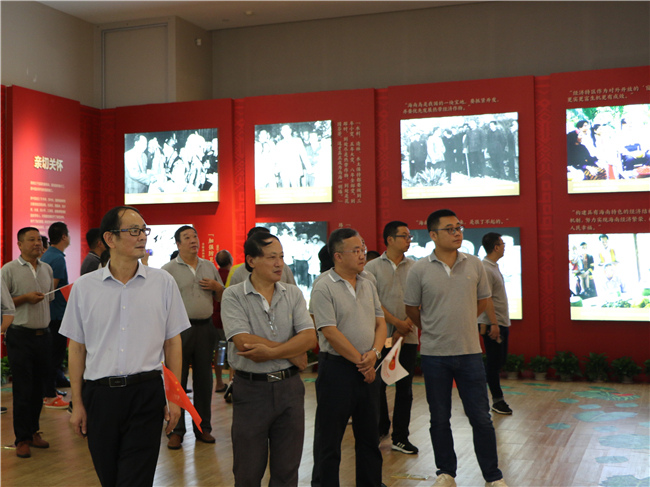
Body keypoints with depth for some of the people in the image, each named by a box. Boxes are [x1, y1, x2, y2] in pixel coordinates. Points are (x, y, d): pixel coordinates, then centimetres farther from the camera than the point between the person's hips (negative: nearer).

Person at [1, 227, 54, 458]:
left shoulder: (47, 269, 12)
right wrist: (25, 298, -15)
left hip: (43, 335, 5)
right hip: (20, 337, -5)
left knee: (38, 387, 10)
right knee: (23, 390, -2)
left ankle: (34, 431, 22)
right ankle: (22, 439, 7)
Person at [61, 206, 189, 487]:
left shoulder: (163, 282, 1)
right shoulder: (84, 287, 2)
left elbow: (173, 342, 5)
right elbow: (77, 348, 6)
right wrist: (77, 403, 6)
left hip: (146, 392, -1)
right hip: (99, 393, 2)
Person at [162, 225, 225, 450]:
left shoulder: (209, 266, 13)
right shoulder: (169, 269, -2)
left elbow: (222, 296, 20)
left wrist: (216, 286, -2)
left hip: (205, 328, 4)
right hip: (180, 329, -4)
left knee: (204, 379, 9)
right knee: (177, 379, 0)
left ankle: (203, 428, 20)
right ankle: (176, 430, 9)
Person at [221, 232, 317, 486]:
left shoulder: (293, 294, 5)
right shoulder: (233, 296, -6)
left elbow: (309, 338, -6)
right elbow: (244, 343, -18)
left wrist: (271, 352, -19)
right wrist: (292, 352, -11)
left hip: (289, 387, 3)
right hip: (251, 388, -3)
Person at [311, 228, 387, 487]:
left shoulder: (367, 285, 10)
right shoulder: (324, 287, -12)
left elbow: (380, 323, 10)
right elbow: (330, 332, -17)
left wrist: (374, 353, -9)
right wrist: (360, 361, -12)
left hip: (367, 369, 7)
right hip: (337, 368, -6)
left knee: (369, 435, 17)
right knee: (329, 438, 4)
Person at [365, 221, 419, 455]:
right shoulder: (373, 267, 2)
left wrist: (403, 329, -10)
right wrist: (396, 322, -12)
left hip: (408, 338, 1)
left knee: (404, 387, 3)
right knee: (377, 385, 6)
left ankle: (400, 437, 12)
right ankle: (380, 428, 25)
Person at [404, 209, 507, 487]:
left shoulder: (475, 265, 1)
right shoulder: (419, 270, -5)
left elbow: (482, 302, 14)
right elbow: (412, 310, 6)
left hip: (470, 352, 1)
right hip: (434, 354, -1)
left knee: (481, 418, 4)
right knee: (439, 419, 10)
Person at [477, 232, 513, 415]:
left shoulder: (494, 267, 14)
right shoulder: (485, 268, -17)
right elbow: (486, 299, -22)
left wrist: (503, 323, 18)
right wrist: (493, 324, -23)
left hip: (501, 323, 10)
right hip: (492, 324, -10)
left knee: (499, 360, 14)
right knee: (494, 362, -1)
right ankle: (497, 400, 8)